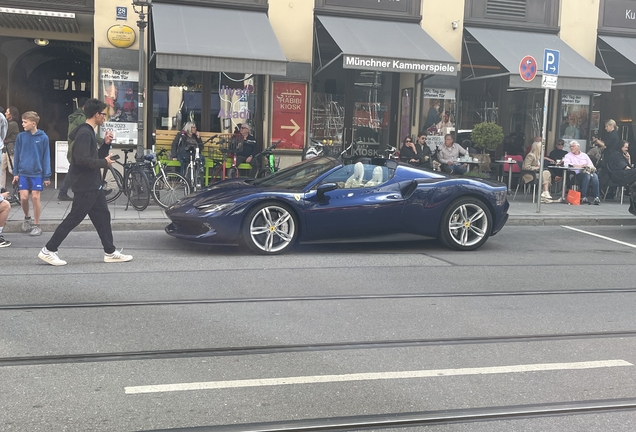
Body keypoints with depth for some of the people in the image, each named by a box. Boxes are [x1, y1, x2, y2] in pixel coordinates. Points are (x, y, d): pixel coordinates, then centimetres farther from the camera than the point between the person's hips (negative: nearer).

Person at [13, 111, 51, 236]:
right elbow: (16, 155, 6)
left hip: (37, 173, -2)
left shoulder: (43, 137, -6)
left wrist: (47, 176, -2)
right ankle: (27, 218, 28)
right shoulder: (21, 136, 0)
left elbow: (46, 157, -2)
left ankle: (36, 225, 10)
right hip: (23, 173, 2)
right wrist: (15, 173, 3)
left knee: (35, 197, -2)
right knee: (23, 198, 0)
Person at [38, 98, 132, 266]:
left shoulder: (89, 132, 15)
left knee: (103, 217, 12)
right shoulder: (84, 133, -17)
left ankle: (110, 252, 18)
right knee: (73, 219, -5)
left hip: (93, 186, 10)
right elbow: (82, 159, -27)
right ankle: (48, 251, 4)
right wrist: (104, 163, -16)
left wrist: (106, 144, 6)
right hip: (85, 187, -10)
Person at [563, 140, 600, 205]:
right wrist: (580, 166, -11)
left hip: (588, 172, 3)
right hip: (576, 174, -3)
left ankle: (597, 197, -35)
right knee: (587, 175, -35)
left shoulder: (584, 155, 25)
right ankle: (583, 197, -37)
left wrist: (588, 166, -9)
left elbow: (591, 165, 16)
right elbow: (566, 164, -8)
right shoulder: (568, 156, 15)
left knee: (595, 176, -31)